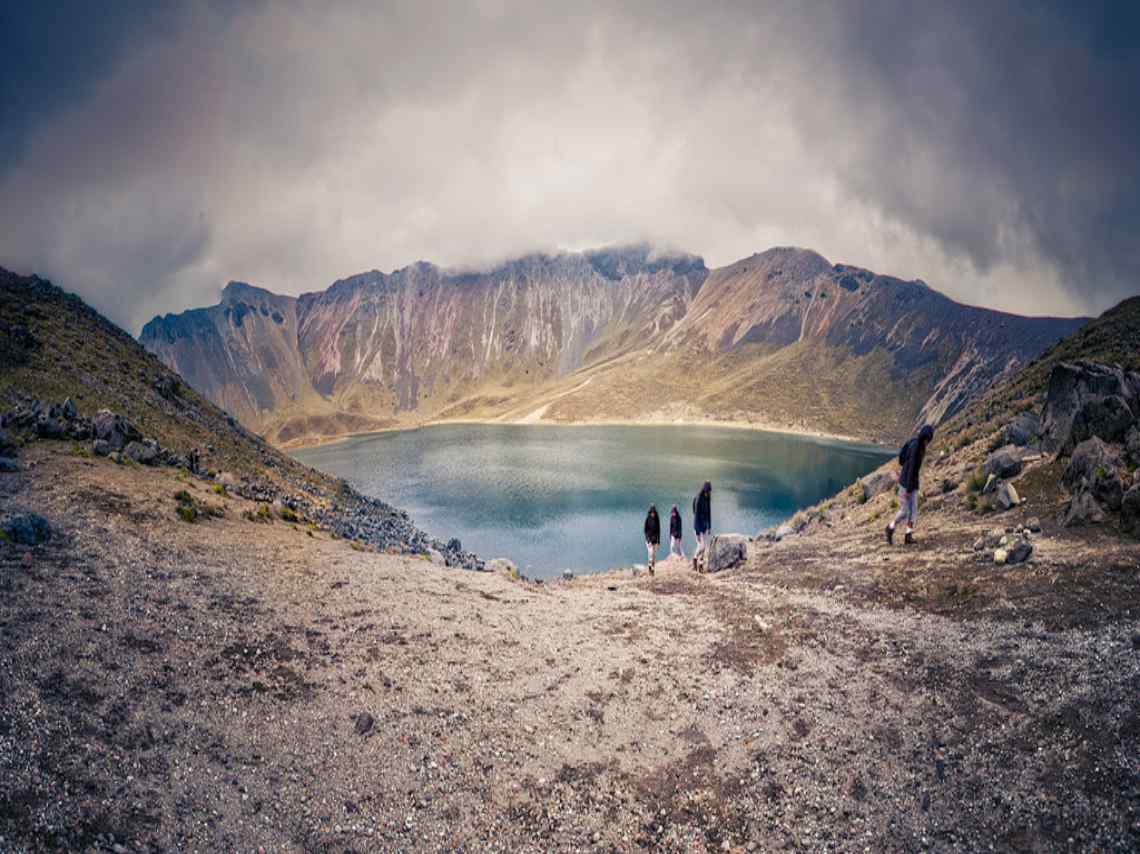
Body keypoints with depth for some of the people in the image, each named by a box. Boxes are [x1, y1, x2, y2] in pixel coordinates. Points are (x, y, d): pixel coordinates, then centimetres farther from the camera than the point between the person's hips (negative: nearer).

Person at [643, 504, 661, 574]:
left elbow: (658, 530, 8)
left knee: (654, 555, 6)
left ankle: (653, 568, 12)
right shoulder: (647, 519, -6)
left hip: (655, 539, 4)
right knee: (651, 553, -17)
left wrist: (658, 541, 5)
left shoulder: (657, 519, 3)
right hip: (649, 538, -4)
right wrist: (648, 540, -14)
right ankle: (650, 568, -14)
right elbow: (645, 530, -6)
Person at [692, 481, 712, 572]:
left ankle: (700, 566, 12)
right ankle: (695, 557, 15)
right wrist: (698, 531, -21)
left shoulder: (708, 499, 5)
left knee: (705, 546, 6)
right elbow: (696, 515, -21)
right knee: (701, 546, -12)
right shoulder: (698, 499, -20)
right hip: (698, 525, -8)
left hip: (705, 524, 8)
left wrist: (709, 526, 15)